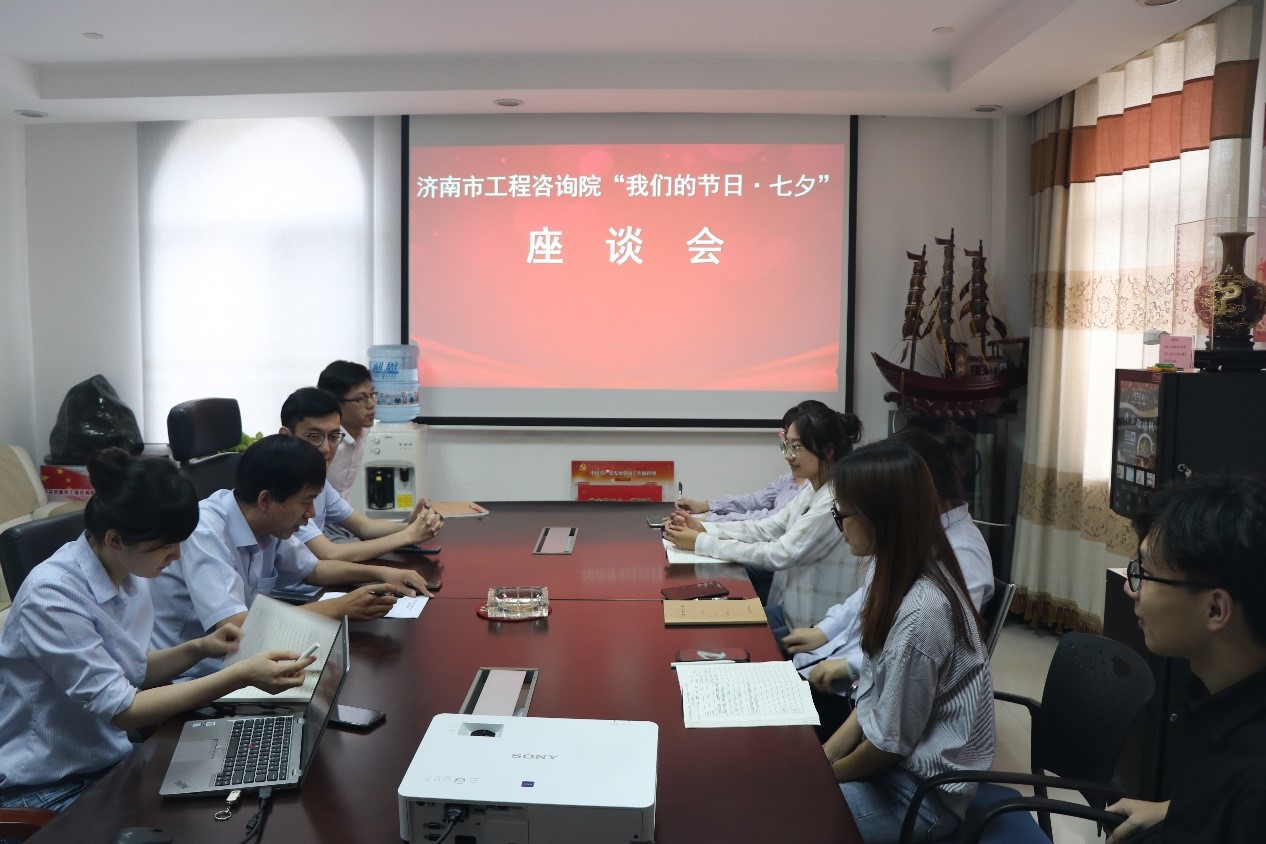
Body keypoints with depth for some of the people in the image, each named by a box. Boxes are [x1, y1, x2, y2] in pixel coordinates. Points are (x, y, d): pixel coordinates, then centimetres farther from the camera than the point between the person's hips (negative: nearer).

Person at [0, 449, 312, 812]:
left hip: (111, 761, 7)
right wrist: (241, 676, -30)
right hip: (46, 790, -7)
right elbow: (122, 709, -24)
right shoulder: (52, 597, -25)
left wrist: (198, 649, -6)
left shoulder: (130, 575, -2)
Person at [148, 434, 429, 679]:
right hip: (182, 681, -7)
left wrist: (380, 573, 4)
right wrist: (339, 607, -27)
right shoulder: (204, 533, -23)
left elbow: (312, 569, 18)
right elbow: (235, 627, -32)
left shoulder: (269, 527, -1)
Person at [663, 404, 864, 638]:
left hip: (816, 633, -8)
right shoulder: (812, 490, 6)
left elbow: (779, 555, -26)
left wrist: (701, 542, -22)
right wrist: (703, 528, -8)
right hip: (791, 611, 8)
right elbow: (766, 529, 5)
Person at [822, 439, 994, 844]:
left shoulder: (919, 612, -30)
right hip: (902, 764, 8)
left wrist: (823, 776, -6)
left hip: (922, 794, -8)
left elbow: (890, 741, -21)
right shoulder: (904, 577, -1)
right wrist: (821, 756, 3)